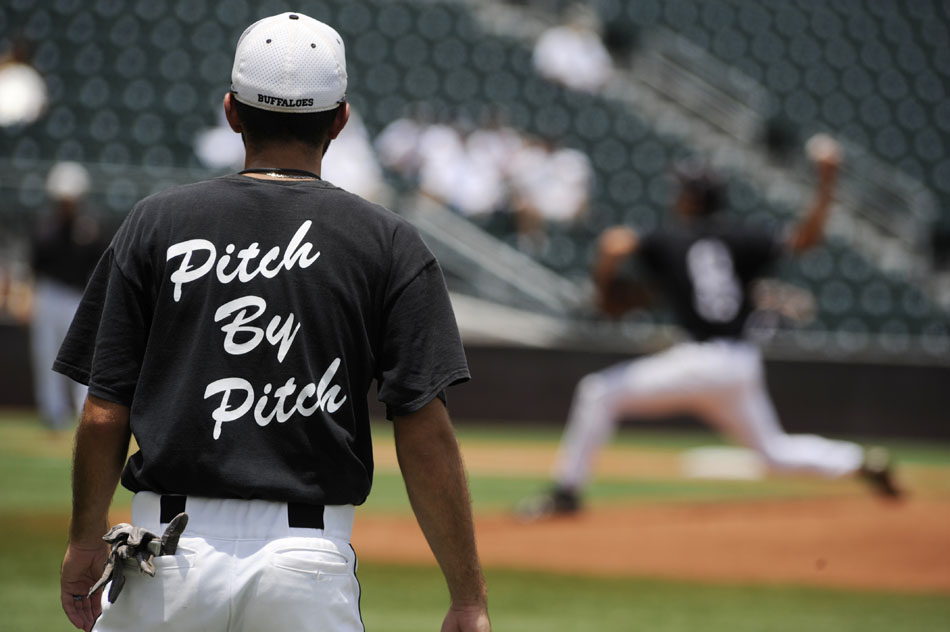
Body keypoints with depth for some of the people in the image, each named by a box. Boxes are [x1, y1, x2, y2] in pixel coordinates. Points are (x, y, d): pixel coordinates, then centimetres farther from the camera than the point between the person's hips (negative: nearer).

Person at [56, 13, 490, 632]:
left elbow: (105, 413, 4)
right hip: (310, 561, -1)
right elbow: (424, 430, -5)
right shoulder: (389, 243, 2)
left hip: (168, 555, 1)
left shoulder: (155, 223, 5)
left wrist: (87, 538, 20)